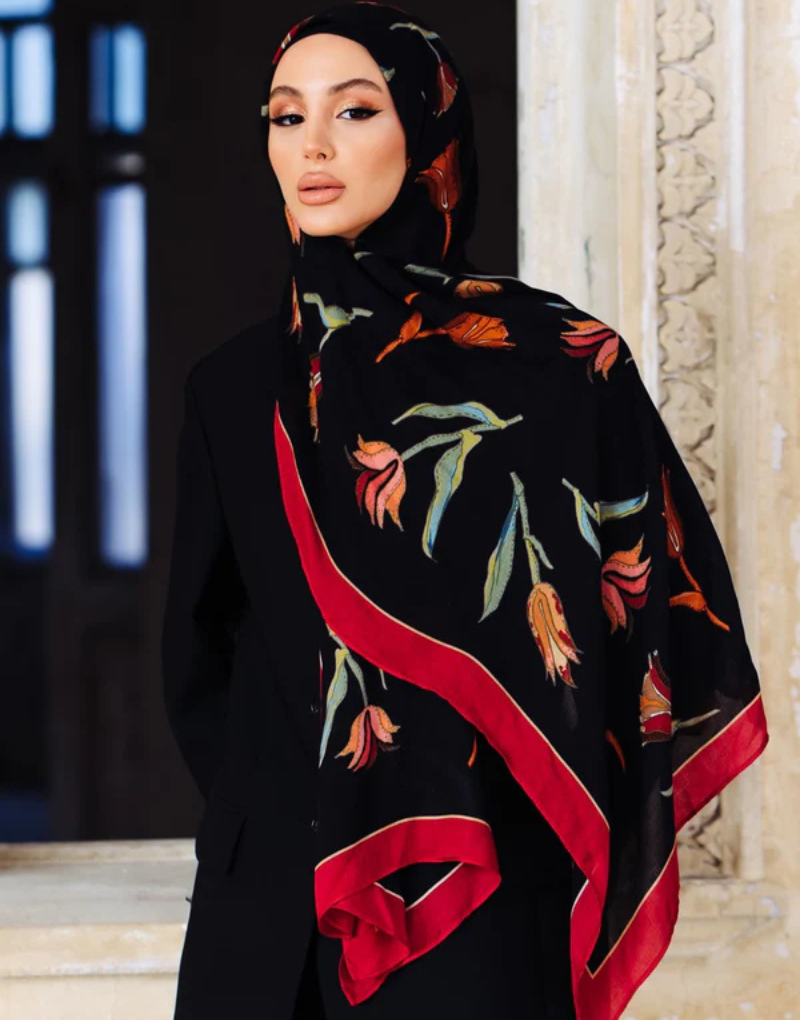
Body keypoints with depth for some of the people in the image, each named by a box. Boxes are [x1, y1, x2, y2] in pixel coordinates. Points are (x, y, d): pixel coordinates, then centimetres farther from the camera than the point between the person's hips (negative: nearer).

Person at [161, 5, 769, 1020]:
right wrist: (263, 815, 0)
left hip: (481, 910, -3)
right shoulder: (236, 386, 8)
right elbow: (196, 658, 13)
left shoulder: (564, 363, -3)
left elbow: (652, 620, -2)